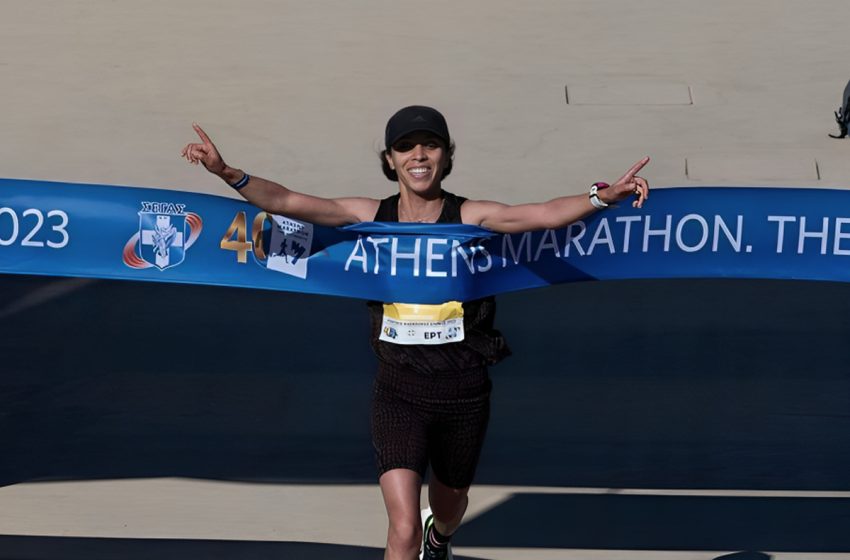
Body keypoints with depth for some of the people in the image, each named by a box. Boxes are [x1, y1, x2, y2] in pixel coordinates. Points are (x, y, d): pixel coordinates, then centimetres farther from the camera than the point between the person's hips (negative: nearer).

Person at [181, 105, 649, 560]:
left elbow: (546, 214, -20)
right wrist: (229, 174, -23)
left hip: (464, 392, 1)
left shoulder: (471, 217, -7)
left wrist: (602, 196, -37)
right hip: (399, 392, -1)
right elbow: (287, 202, -8)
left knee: (449, 504, 25)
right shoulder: (371, 216, -2)